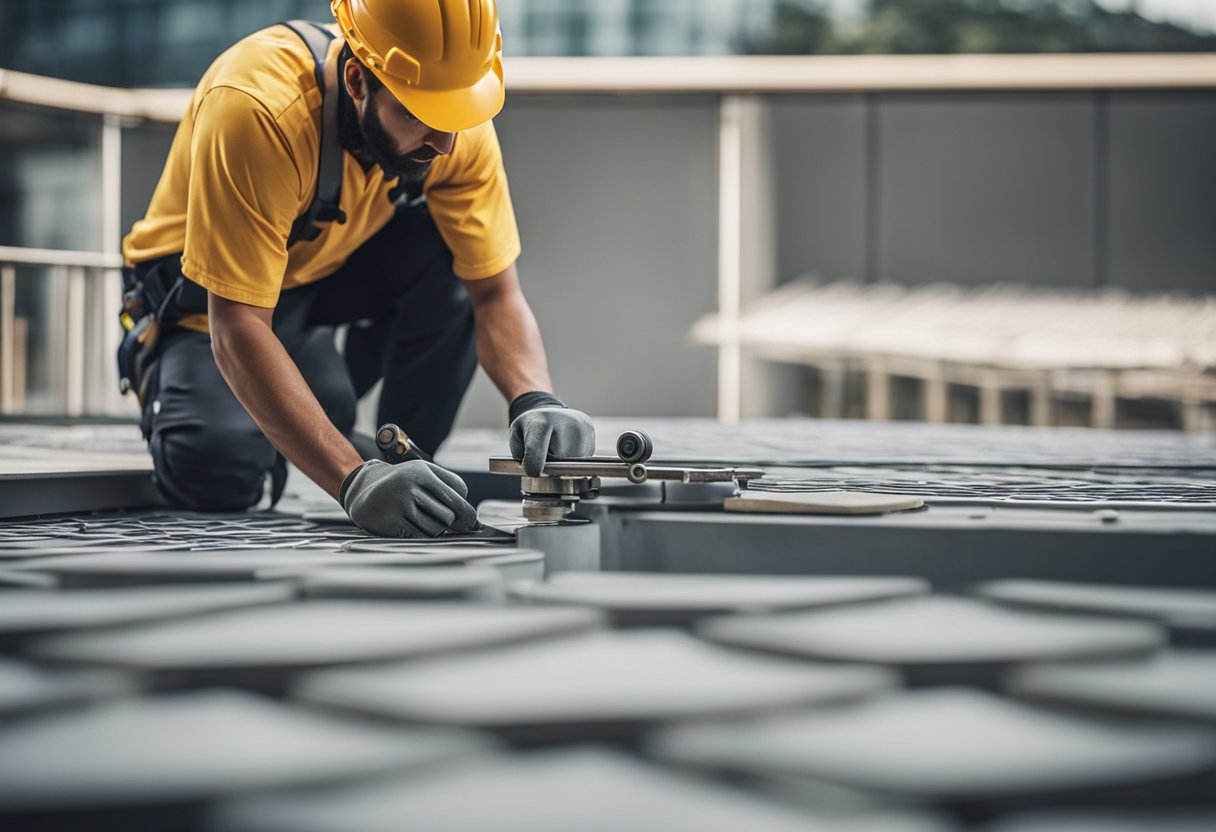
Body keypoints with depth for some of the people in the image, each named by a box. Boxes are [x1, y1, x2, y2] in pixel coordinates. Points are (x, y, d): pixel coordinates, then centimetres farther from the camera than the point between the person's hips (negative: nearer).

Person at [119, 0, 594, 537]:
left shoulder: (459, 119, -24)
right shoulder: (254, 110, -39)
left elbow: (496, 293, -18)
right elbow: (238, 328, -40)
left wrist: (536, 401, -40)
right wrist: (356, 480, -49)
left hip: (342, 263, 4)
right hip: (212, 289, -4)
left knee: (454, 258, -27)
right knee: (216, 469, -30)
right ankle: (168, 377, 6)